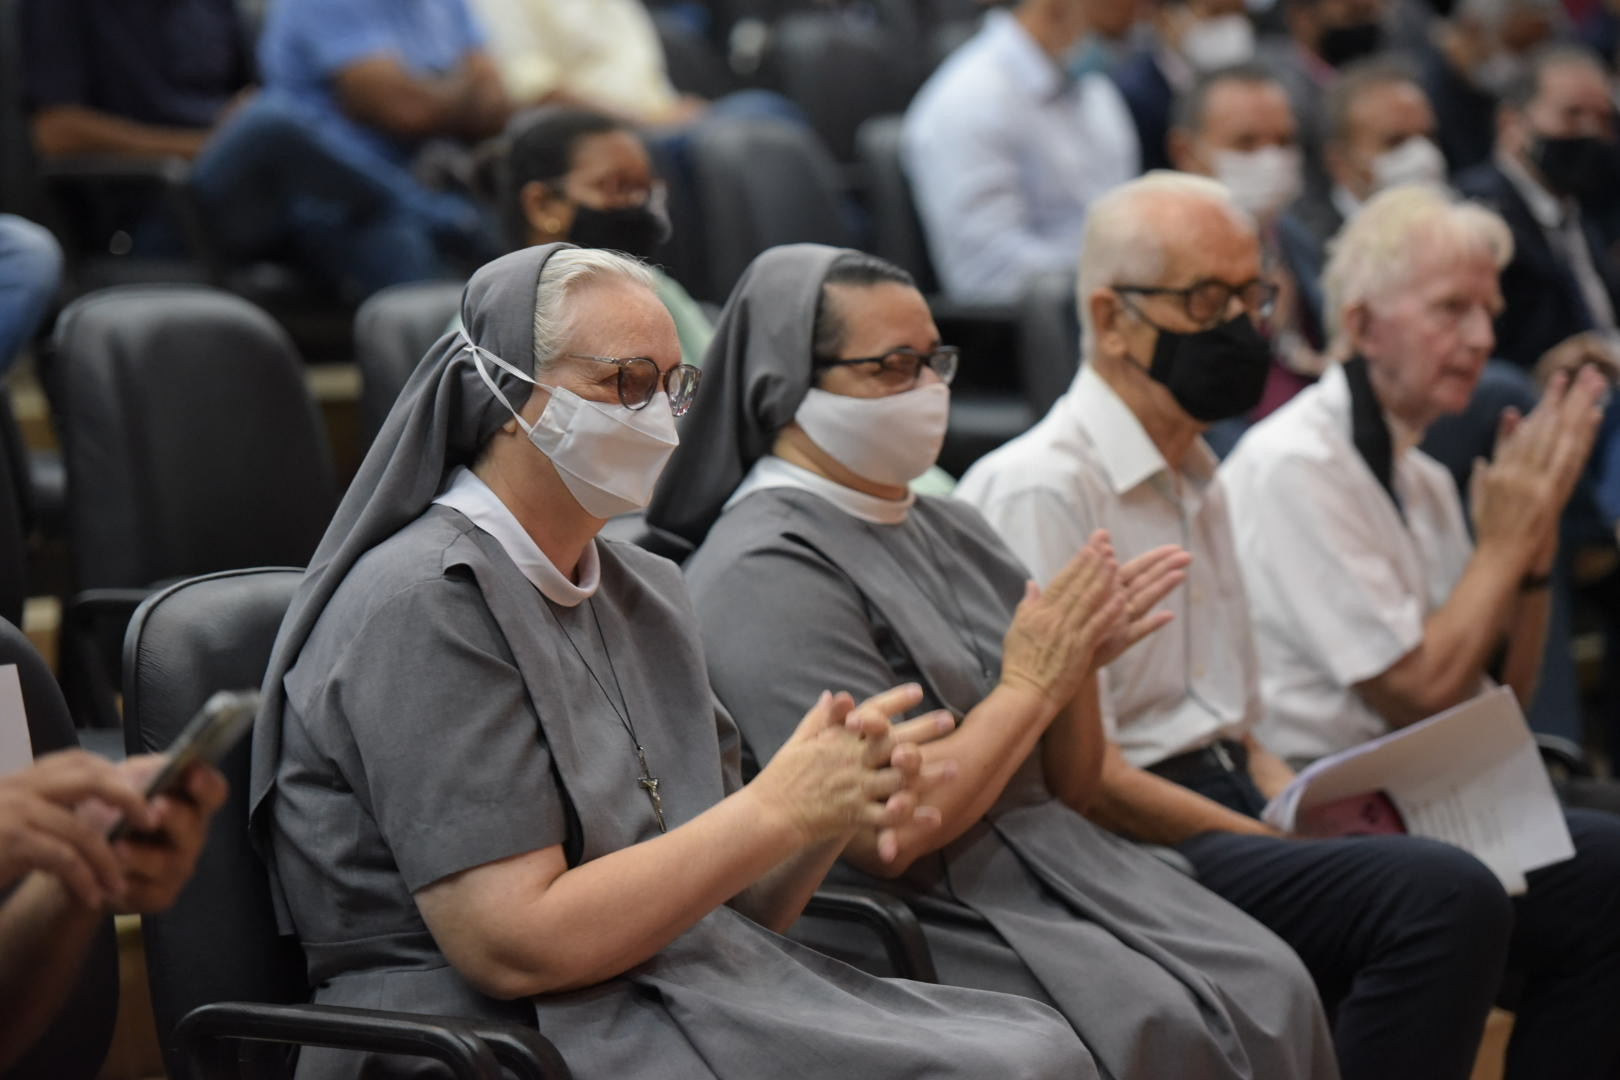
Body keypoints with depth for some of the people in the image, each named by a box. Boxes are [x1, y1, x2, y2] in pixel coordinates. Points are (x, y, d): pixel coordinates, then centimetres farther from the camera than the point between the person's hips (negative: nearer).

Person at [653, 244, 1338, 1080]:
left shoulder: (949, 530, 14)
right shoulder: (764, 573, -10)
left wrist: (1079, 662, -4)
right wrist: (1029, 688, -9)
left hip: (1050, 857, 7)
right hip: (915, 915, -7)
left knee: (1270, 991, -16)